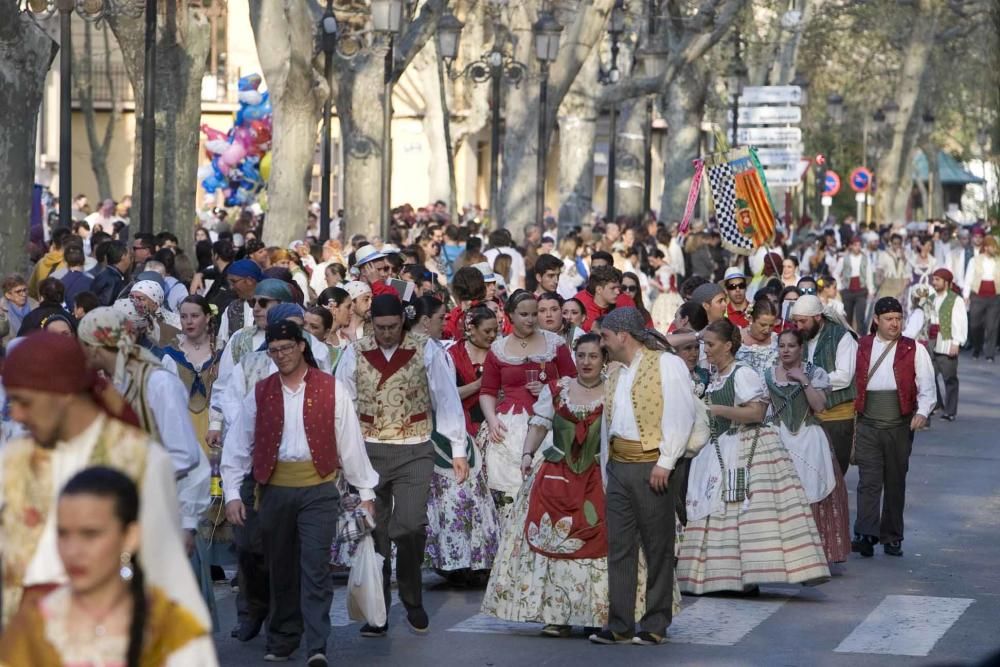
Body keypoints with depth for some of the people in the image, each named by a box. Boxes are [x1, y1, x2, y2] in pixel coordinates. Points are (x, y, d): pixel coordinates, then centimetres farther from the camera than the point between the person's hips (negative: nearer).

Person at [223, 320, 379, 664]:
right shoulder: (260, 394, 6)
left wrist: (365, 490, 3)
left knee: (315, 567, -9)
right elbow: (238, 445, 6)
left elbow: (350, 441, 2)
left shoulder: (331, 389, 0)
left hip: (318, 489, -3)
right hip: (274, 490, 3)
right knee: (280, 569, 11)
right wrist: (232, 493, -2)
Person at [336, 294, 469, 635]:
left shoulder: (427, 352, -3)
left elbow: (447, 399, 0)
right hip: (369, 451, 2)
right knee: (374, 532, 3)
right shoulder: (355, 354, 2)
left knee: (410, 526, -13)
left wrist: (458, 450, -1)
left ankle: (412, 600, 9)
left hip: (415, 452, -2)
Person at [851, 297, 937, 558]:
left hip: (900, 426, 0)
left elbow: (926, 386, 1)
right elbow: (851, 381, 11)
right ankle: (865, 536, -19)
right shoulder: (861, 348, 9)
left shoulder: (914, 350, 5)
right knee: (869, 480, -11)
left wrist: (923, 412, -16)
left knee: (895, 482, 8)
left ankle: (892, 537, 17)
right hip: (868, 425, 0)